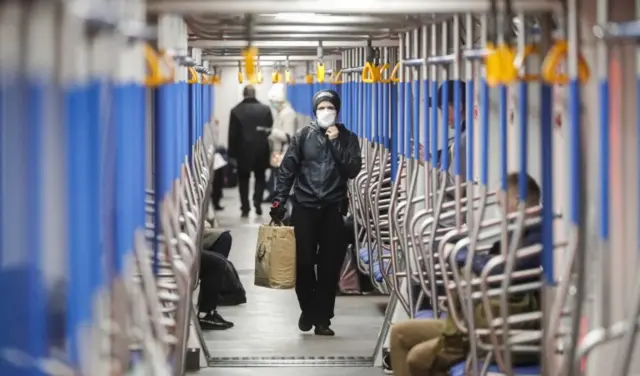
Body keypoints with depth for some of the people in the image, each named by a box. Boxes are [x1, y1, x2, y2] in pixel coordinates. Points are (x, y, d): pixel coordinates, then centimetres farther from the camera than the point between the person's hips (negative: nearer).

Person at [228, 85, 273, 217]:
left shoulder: (236, 111, -4)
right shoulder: (265, 109, -3)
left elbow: (233, 134, -3)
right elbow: (270, 130, -1)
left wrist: (232, 152, 3)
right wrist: (269, 150, 10)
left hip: (243, 150, -1)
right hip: (261, 150, 1)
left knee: (243, 179, 9)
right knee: (260, 177, 16)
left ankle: (245, 208, 3)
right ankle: (257, 203, -2)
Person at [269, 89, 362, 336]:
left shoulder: (347, 138, 6)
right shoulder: (302, 136, 4)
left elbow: (353, 170, -6)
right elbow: (287, 170, 3)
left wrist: (336, 143, -11)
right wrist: (278, 203, -4)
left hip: (333, 209, 0)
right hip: (304, 207, 0)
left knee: (330, 265, -1)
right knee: (303, 262, -2)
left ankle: (322, 318, 7)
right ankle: (308, 310, 19)